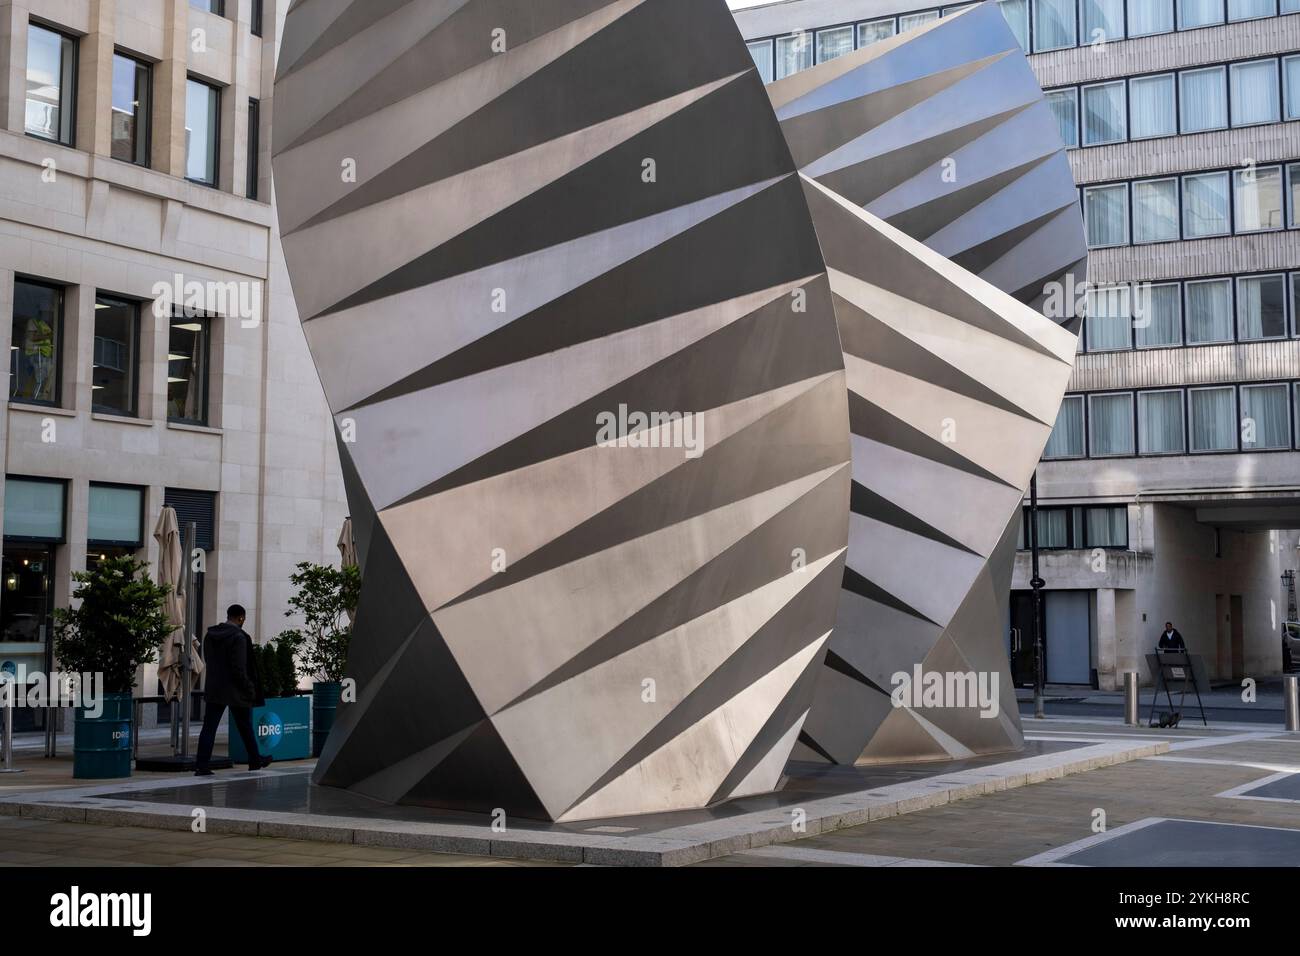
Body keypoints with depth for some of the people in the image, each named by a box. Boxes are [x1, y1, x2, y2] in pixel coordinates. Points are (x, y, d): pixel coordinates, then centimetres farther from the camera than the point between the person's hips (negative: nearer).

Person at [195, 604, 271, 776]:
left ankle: (201, 766, -6)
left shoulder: (210, 636, 7)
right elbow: (240, 669, -18)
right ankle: (255, 761, 23)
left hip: (214, 690, 5)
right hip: (235, 691, -5)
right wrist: (250, 689, -9)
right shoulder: (239, 637, -15)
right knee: (246, 728, 10)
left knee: (209, 727, 2)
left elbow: (208, 662, 12)